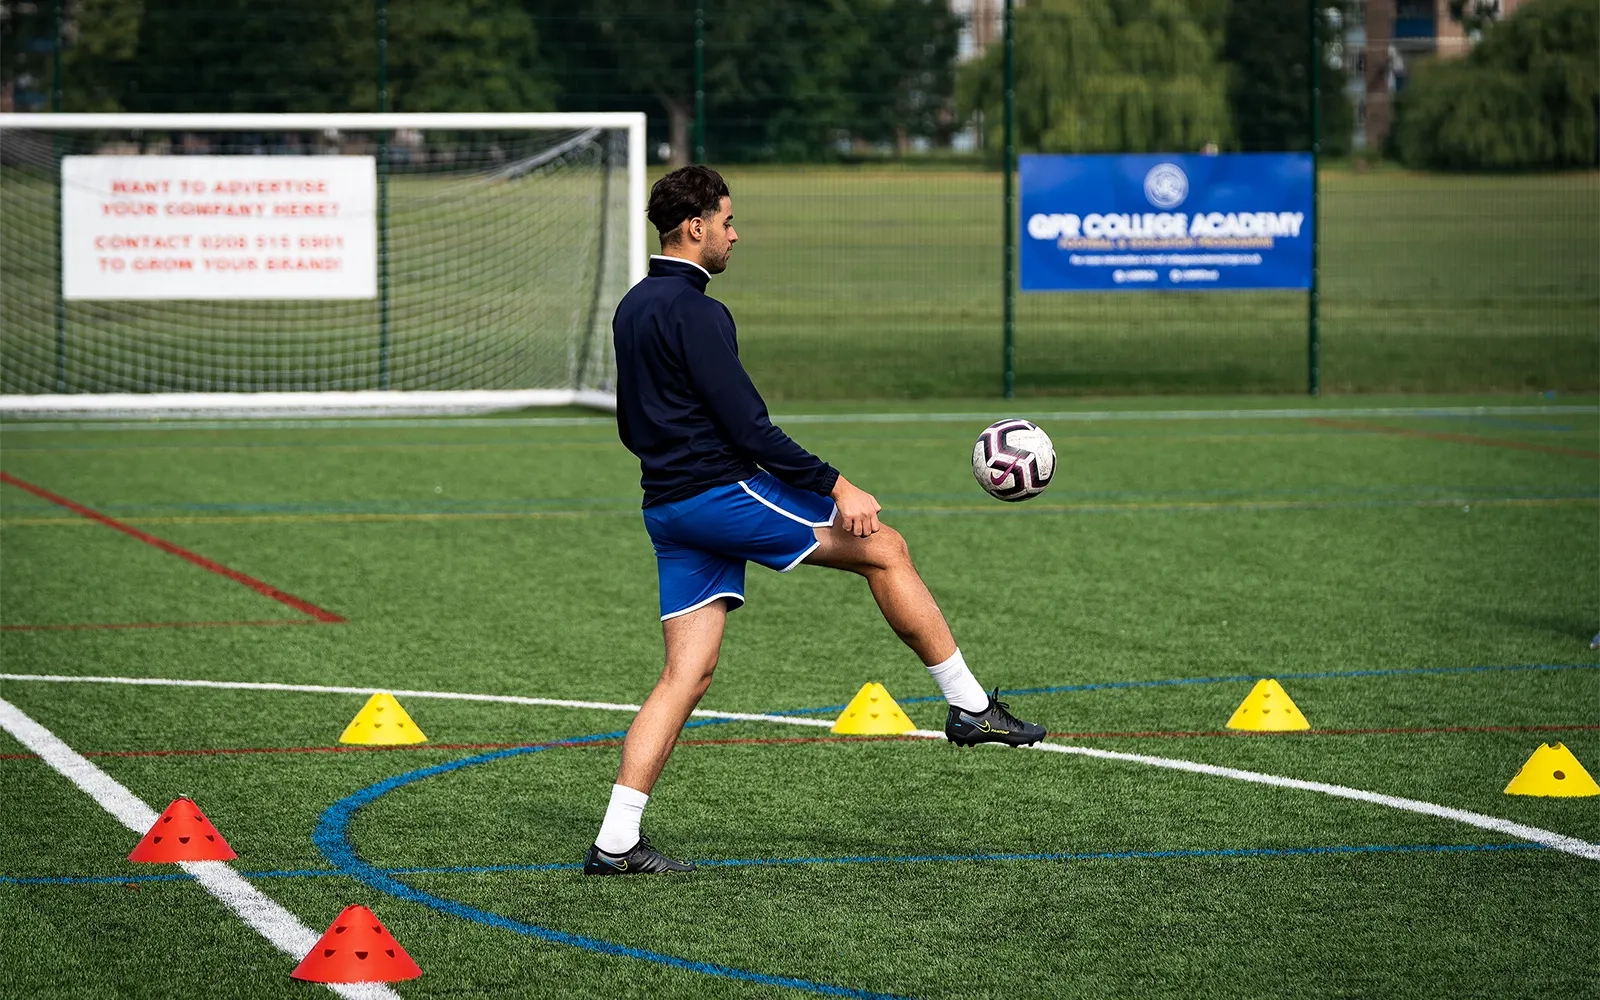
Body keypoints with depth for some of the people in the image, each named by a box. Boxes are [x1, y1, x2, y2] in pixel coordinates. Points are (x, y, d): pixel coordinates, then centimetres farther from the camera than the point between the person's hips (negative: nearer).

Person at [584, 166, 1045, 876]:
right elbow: (746, 423, -18)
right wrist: (836, 487, -15)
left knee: (686, 675, 6)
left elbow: (632, 426, 24)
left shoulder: (633, 308, 16)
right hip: (722, 492, -9)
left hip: (666, 508, 9)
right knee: (884, 549, 1)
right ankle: (969, 706, 4)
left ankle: (616, 843, 0)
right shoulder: (692, 311, -14)